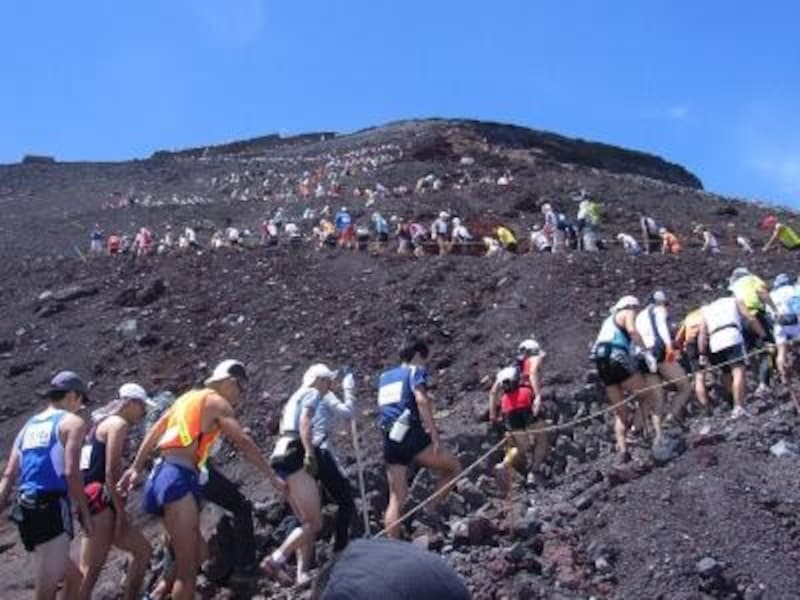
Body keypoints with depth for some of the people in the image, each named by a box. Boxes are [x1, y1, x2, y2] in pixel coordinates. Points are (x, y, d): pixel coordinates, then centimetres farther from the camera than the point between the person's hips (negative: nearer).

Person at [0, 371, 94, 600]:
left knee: (74, 577, 22)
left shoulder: (29, 426, 22)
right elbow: (71, 472, -13)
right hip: (52, 508, -8)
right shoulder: (72, 422, 0)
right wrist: (85, 514, -8)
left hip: (25, 510, 8)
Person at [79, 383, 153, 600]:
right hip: (99, 499, -10)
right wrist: (121, 511, -16)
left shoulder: (103, 423, 23)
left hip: (97, 500, 10)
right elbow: (111, 470, -15)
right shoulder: (118, 423, -6)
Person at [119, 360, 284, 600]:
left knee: (198, 554, 15)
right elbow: (244, 443, -5)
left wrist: (136, 468, 17)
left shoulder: (190, 397, 23)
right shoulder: (217, 402, -1)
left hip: (163, 475, 9)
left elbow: (154, 433, 19)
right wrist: (272, 477, 0)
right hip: (178, 478, -9)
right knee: (188, 567, -5)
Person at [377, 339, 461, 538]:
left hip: (389, 441, 7)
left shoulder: (385, 376, 24)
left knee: (396, 498, 9)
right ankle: (430, 511, 0)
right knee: (454, 467, 10)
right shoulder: (415, 371, 3)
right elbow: (421, 400, -14)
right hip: (410, 435, -7)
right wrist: (434, 433, -18)